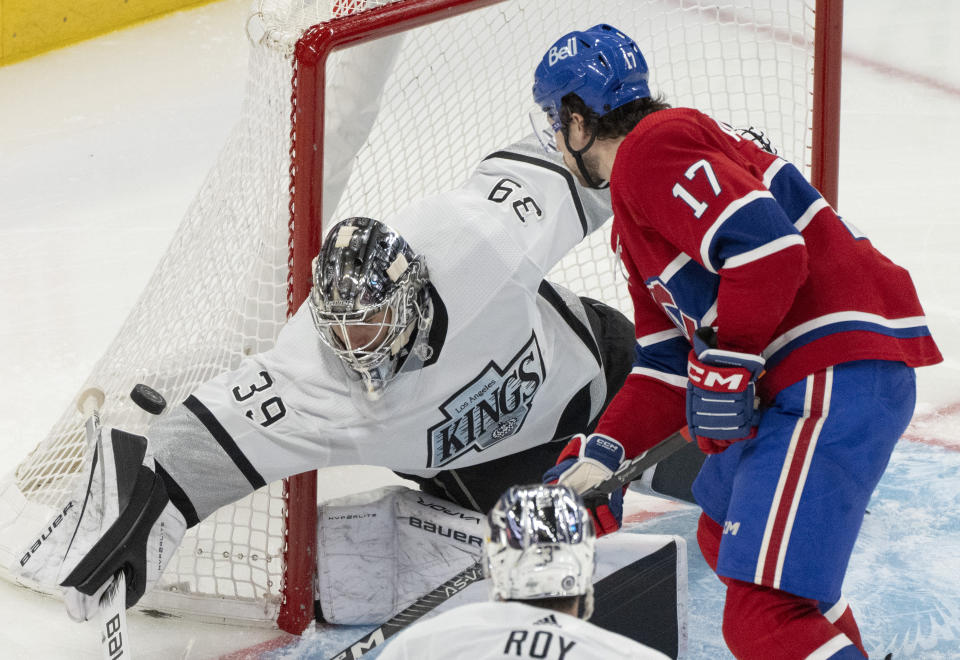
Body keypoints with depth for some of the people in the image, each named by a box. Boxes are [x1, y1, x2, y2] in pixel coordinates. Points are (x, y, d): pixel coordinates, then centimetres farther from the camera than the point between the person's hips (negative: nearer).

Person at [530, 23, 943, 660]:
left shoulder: (651, 148, -8)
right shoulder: (635, 227, 25)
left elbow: (766, 244, -22)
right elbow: (669, 367, 22)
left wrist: (727, 364, -18)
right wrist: (601, 453, 12)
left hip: (840, 370, -12)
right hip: (795, 379, 12)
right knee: (724, 535, 33)